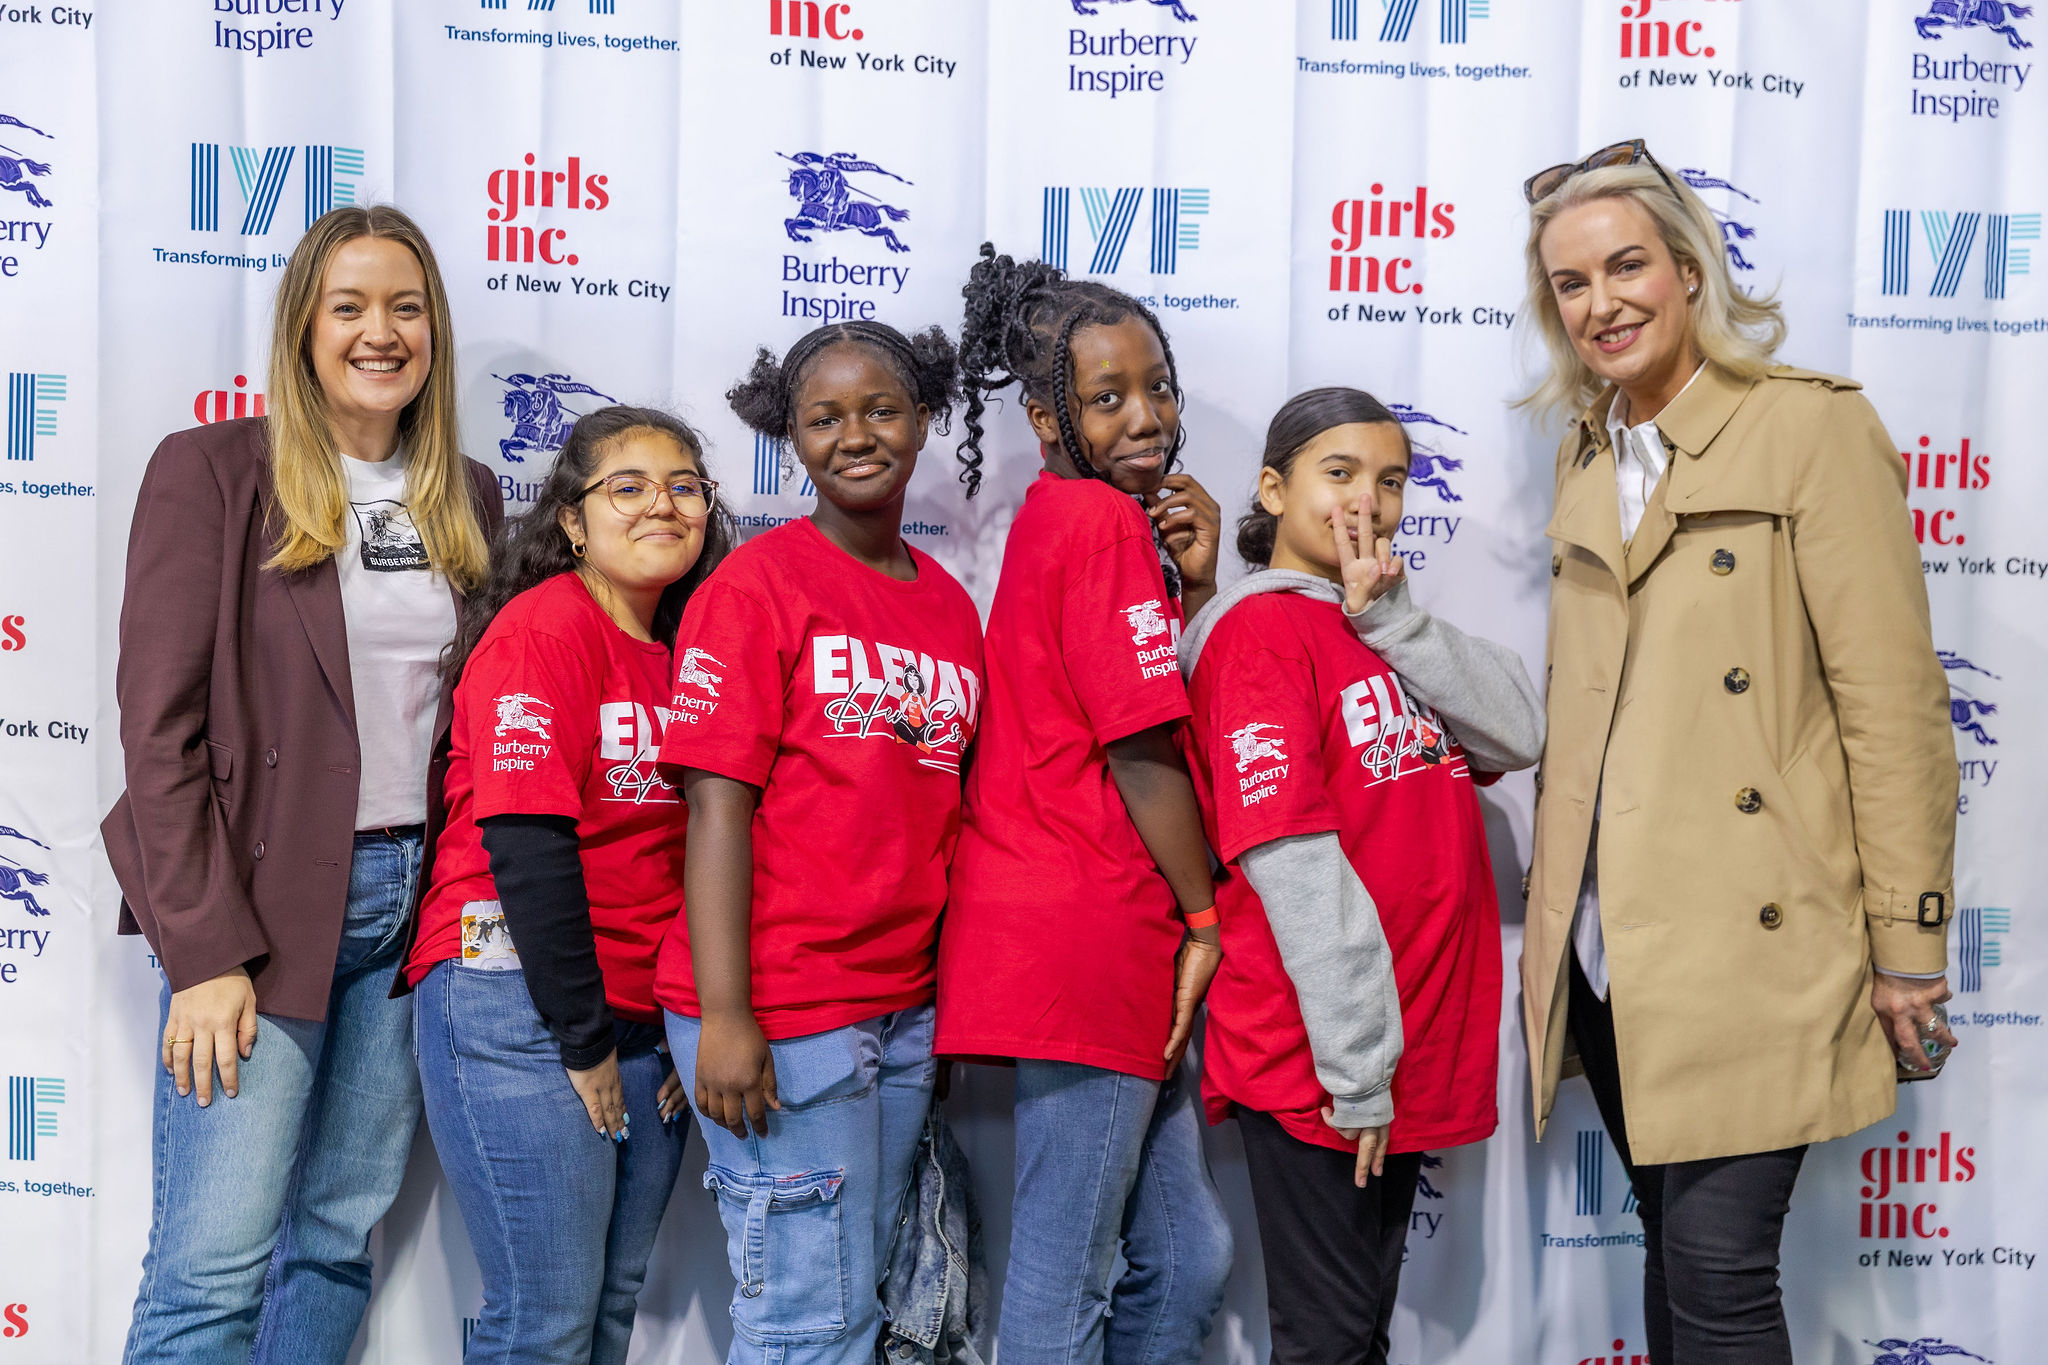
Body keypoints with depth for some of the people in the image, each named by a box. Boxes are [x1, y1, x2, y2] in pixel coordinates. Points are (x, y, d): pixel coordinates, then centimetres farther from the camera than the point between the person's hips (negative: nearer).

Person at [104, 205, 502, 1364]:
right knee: (214, 1267, -5)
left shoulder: (470, 498, 11)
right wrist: (202, 951, -13)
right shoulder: (213, 471, -3)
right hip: (263, 911, -4)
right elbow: (162, 721, -7)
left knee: (341, 1242, 11)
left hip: (415, 898, 5)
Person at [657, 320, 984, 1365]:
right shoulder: (757, 582, -6)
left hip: (906, 1010, 6)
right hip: (779, 1010, -6)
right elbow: (718, 804, -12)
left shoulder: (951, 606, 11)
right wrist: (721, 1014, -17)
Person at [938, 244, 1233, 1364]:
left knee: (1186, 1259, 17)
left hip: (1116, 945, 10)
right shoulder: (1106, 521, -12)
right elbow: (1142, 751, -15)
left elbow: (1162, 700, 18)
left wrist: (1192, 583, 4)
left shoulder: (1061, 519, 17)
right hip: (1086, 934, -10)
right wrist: (1205, 917, -4)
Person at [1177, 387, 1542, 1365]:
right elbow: (1291, 860, -19)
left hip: (1409, 1051, 8)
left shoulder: (1383, 633, 16)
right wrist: (1354, 1065, -20)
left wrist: (1390, 618, -10)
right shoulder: (1261, 629, -11)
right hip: (1316, 1064, -8)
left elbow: (1519, 735, 0)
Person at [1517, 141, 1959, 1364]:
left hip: (1748, 944, -6)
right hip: (1606, 945, 6)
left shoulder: (1813, 425, -6)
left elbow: (1894, 701, -9)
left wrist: (1907, 942, -10)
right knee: (1671, 1250, 15)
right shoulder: (1585, 457, 14)